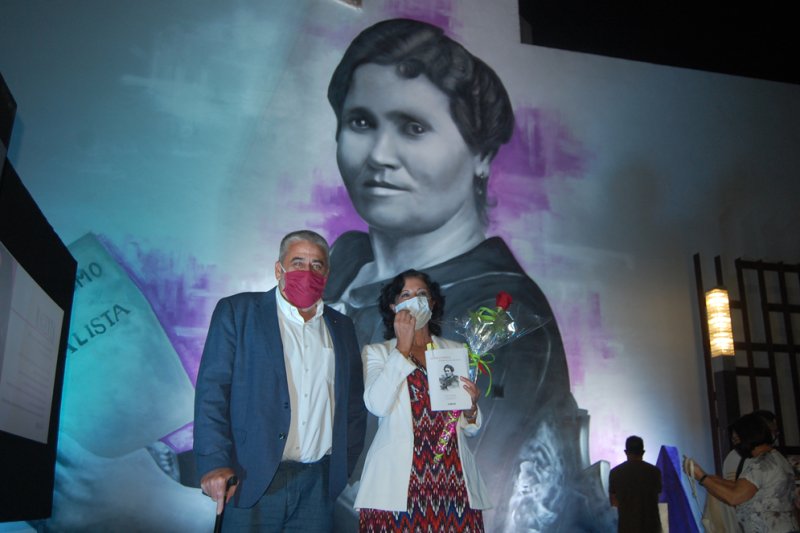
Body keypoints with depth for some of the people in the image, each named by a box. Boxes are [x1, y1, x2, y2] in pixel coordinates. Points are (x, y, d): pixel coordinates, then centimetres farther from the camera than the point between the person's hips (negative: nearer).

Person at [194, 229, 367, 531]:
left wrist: (344, 465, 8)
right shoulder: (237, 311, 1)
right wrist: (214, 464, -12)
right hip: (254, 482, -3)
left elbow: (353, 404, 16)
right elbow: (212, 389, -5)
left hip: (318, 484, 4)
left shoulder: (341, 328, 13)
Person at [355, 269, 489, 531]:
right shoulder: (376, 352, 6)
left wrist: (470, 407, -9)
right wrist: (402, 347, -13)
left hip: (452, 483, 2)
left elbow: (470, 429, 12)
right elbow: (377, 405, -14)